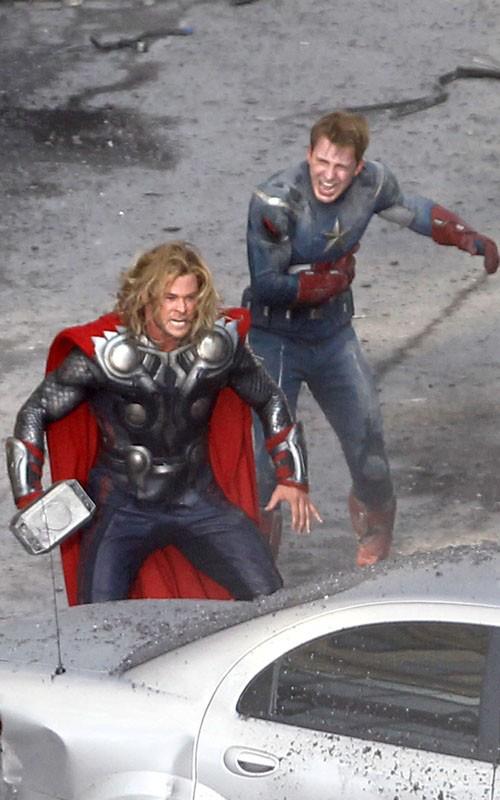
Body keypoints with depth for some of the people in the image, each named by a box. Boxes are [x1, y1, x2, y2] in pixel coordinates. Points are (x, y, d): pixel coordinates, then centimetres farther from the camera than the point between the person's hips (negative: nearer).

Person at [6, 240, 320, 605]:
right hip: (123, 506, -3)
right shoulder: (104, 352, -15)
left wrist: (293, 479, 8)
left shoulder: (219, 344, -6)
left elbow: (270, 400, 12)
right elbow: (35, 413, -4)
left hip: (199, 502, 3)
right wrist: (29, 496, -11)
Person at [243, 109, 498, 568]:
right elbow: (265, 285, -24)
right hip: (275, 339, -5)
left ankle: (375, 527, 40)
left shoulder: (372, 183, -12)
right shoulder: (275, 203, -27)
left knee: (366, 434, 11)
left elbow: (409, 210, 11)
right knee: (267, 448, -13)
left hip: (334, 335, 5)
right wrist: (334, 279, -18)